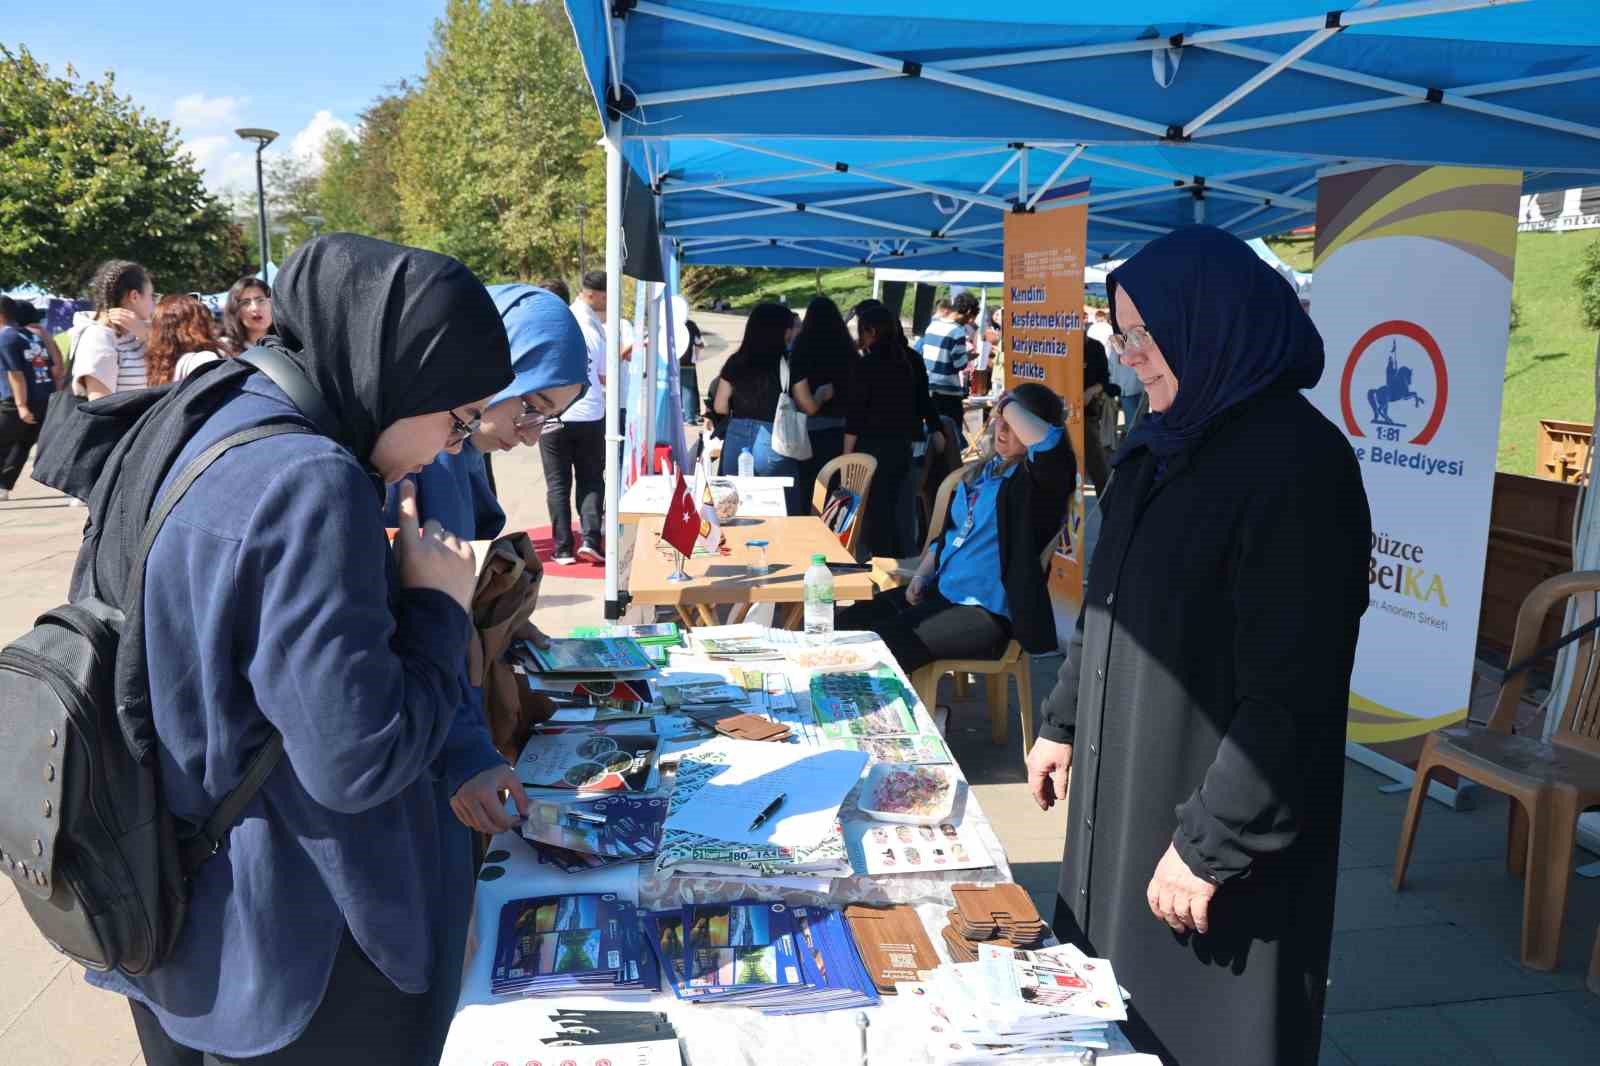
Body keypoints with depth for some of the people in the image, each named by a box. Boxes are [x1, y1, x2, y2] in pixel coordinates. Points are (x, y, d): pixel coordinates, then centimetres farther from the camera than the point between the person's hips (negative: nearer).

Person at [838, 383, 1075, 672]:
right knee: (848, 625, -3)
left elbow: (1050, 442, -35)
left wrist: (1009, 404, -19)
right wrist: (920, 577, 7)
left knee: (882, 645, -22)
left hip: (986, 610, -8)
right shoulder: (982, 471, 14)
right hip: (940, 590, 8)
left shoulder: (1036, 479, -10)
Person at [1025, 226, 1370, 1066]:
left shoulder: (1297, 461, -20)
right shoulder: (1162, 445, 7)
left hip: (1219, 823, -8)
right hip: (1122, 796, 8)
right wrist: (1064, 723, 17)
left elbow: (1291, 690, -23)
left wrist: (1210, 843, -21)